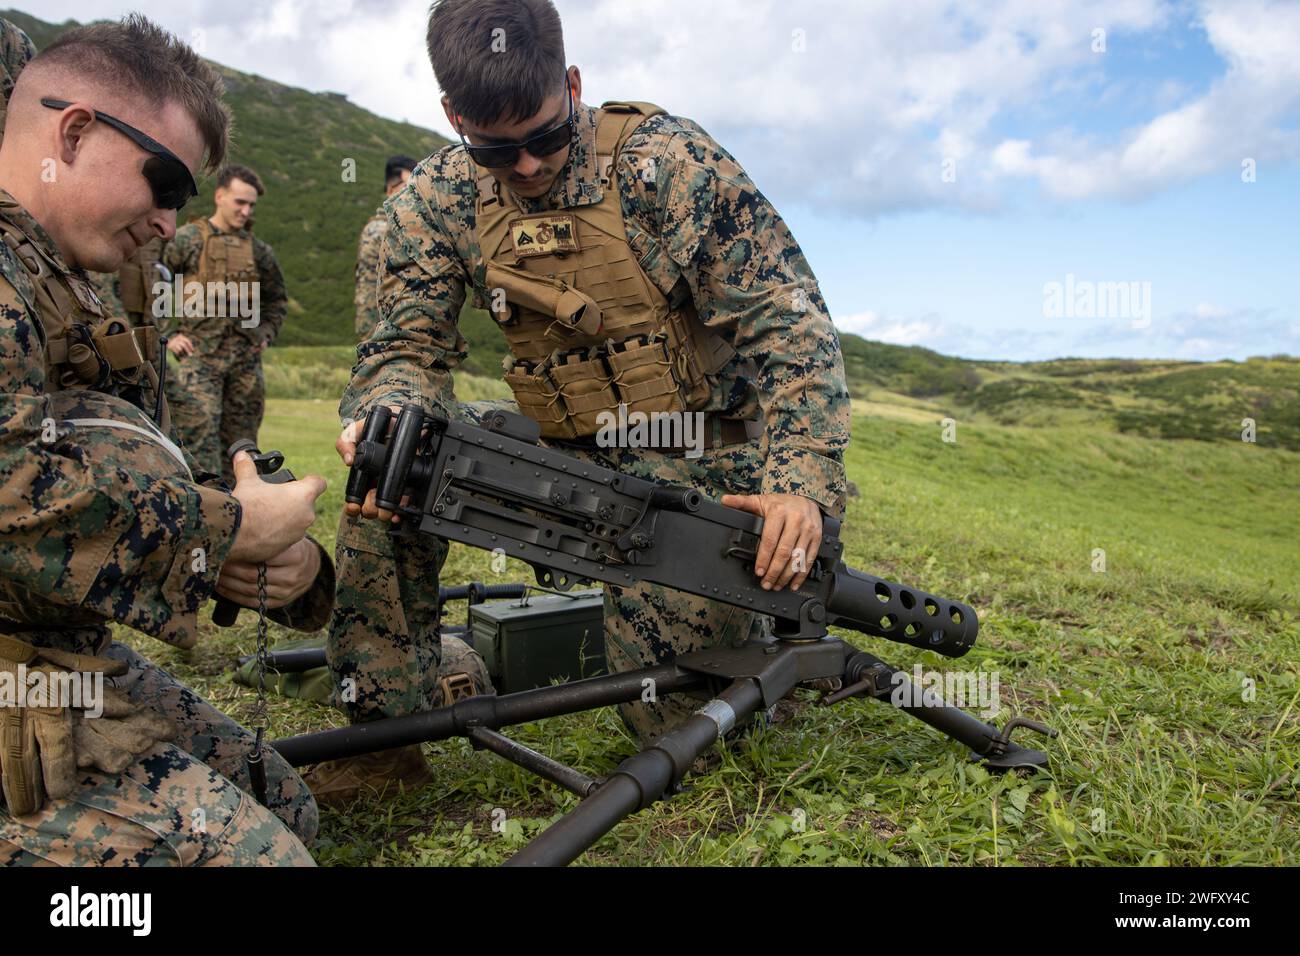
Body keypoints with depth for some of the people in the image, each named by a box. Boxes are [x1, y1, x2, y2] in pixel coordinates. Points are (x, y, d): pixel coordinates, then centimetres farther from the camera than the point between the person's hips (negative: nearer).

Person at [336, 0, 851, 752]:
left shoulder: (669, 162, -17)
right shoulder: (437, 200, -5)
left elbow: (790, 328, -20)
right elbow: (408, 345, -6)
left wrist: (803, 486, -32)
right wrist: (386, 423, -31)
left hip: (708, 467, -4)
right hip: (570, 456, 4)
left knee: (675, 714, -3)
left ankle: (766, 625, 30)